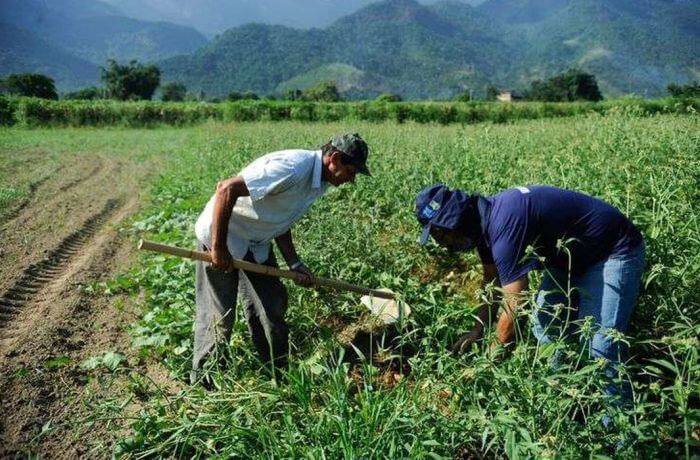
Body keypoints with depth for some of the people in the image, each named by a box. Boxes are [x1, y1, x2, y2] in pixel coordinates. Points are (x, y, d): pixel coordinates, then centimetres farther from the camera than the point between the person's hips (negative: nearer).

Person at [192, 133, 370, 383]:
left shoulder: (319, 181, 1)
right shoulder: (293, 168, -30)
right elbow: (226, 189, -31)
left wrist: (294, 263, 1)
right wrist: (218, 247, -27)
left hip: (257, 245, 9)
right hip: (221, 237, -8)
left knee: (272, 309, 10)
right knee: (218, 317, 1)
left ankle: (278, 376, 25)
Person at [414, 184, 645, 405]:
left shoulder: (505, 224, -34)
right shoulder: (485, 218, -4)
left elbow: (513, 308, -32)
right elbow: (493, 284, 9)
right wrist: (479, 330, 2)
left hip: (614, 252, -9)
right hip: (572, 256, 9)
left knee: (600, 348, -15)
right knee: (545, 327, 9)